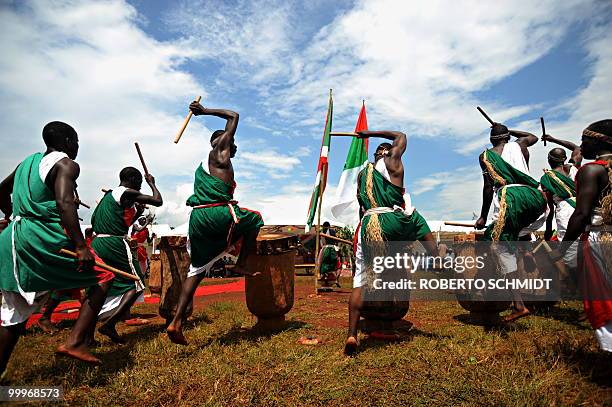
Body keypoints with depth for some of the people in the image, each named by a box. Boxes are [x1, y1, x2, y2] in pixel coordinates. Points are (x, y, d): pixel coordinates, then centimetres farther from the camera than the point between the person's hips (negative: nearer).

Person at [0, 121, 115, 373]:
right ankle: (75, 341, -4)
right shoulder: (66, 164, -6)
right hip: (45, 241, -8)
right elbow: (64, 203, -21)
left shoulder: (28, 162, 19)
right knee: (104, 275, 5)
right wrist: (81, 246, -25)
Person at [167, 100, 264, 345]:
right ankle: (242, 263, 17)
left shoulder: (203, 165, 28)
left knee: (196, 270, 11)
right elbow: (234, 116, 12)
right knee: (254, 220, 20)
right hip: (218, 213, -8)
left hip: (197, 217, 8)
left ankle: (176, 322, 6)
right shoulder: (219, 150, 7)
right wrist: (205, 111, 20)